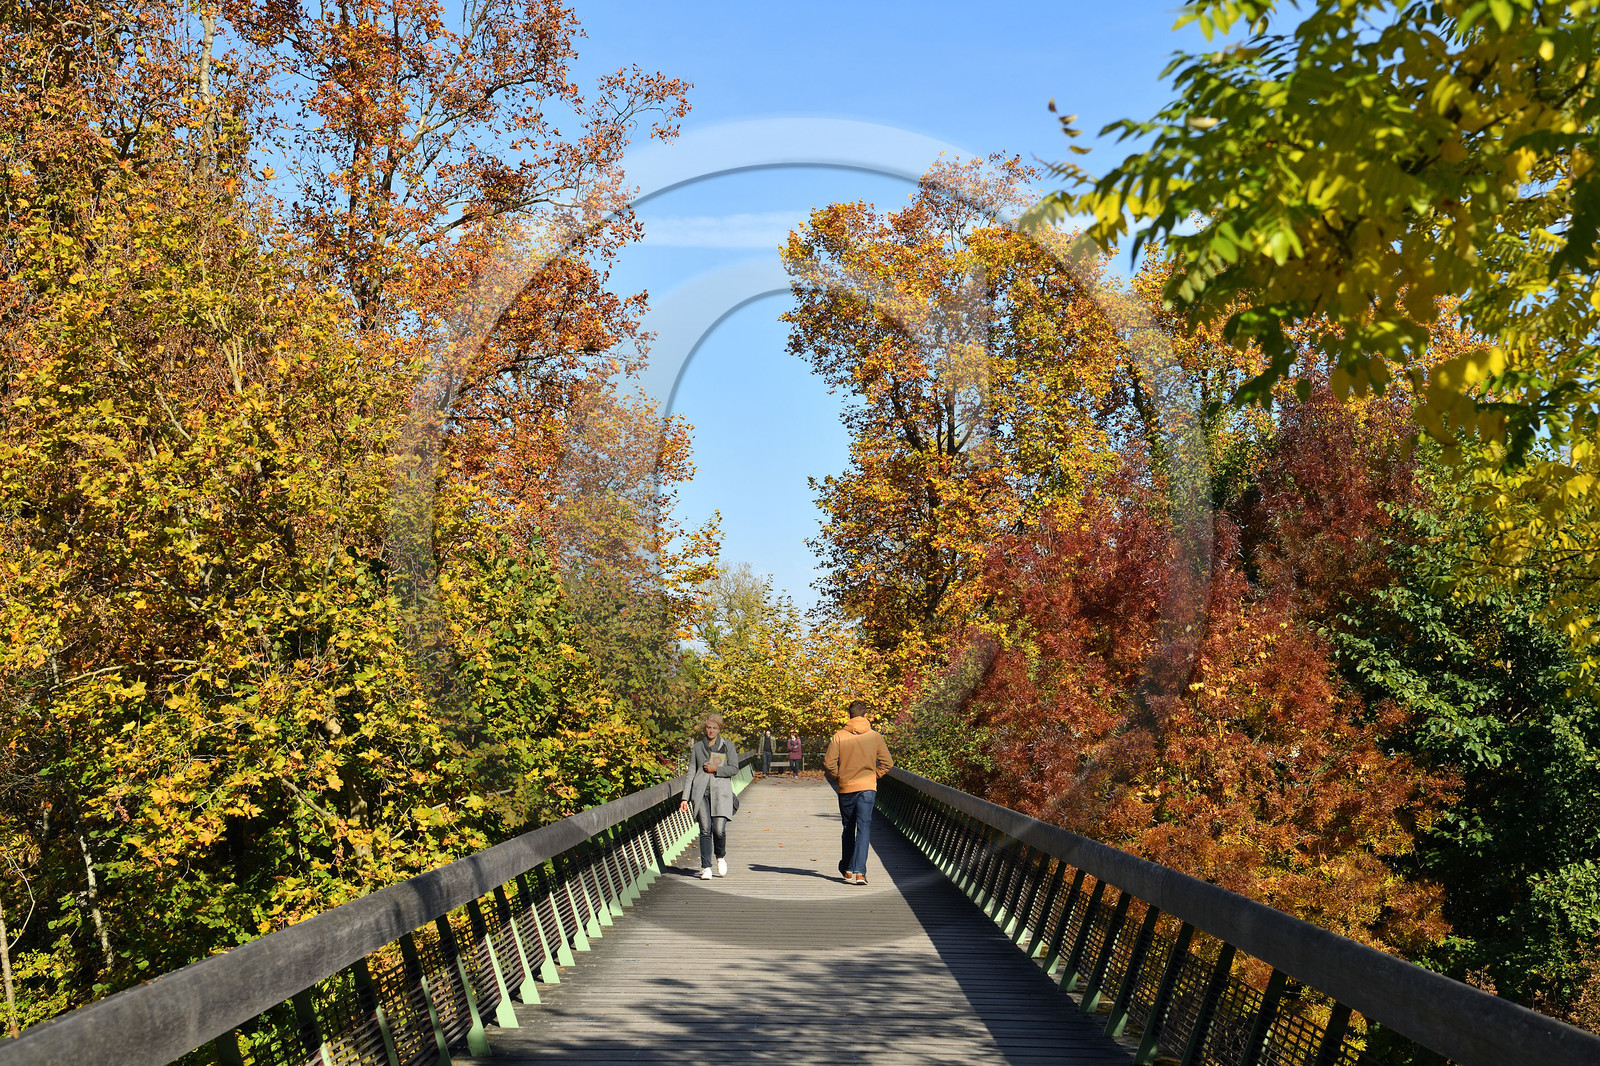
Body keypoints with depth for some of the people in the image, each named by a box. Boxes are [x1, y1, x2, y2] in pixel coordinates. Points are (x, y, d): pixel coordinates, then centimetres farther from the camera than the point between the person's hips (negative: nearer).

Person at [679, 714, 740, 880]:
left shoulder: (728, 746, 11)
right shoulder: (698, 747, 15)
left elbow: (734, 768, 5)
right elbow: (691, 773, 14)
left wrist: (715, 769, -8)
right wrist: (685, 797, 8)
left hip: (721, 791, -1)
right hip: (701, 792, 1)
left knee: (719, 829, -12)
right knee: (705, 830, -6)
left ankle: (720, 856, 17)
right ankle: (706, 868, -1)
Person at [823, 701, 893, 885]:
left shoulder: (839, 736, -3)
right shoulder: (874, 737, 0)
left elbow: (828, 763, -8)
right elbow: (887, 763, 0)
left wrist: (838, 777, 9)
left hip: (845, 789, 1)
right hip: (868, 788, -1)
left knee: (848, 829, 15)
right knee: (864, 828, -3)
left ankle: (848, 869, 24)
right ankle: (859, 871, -16)